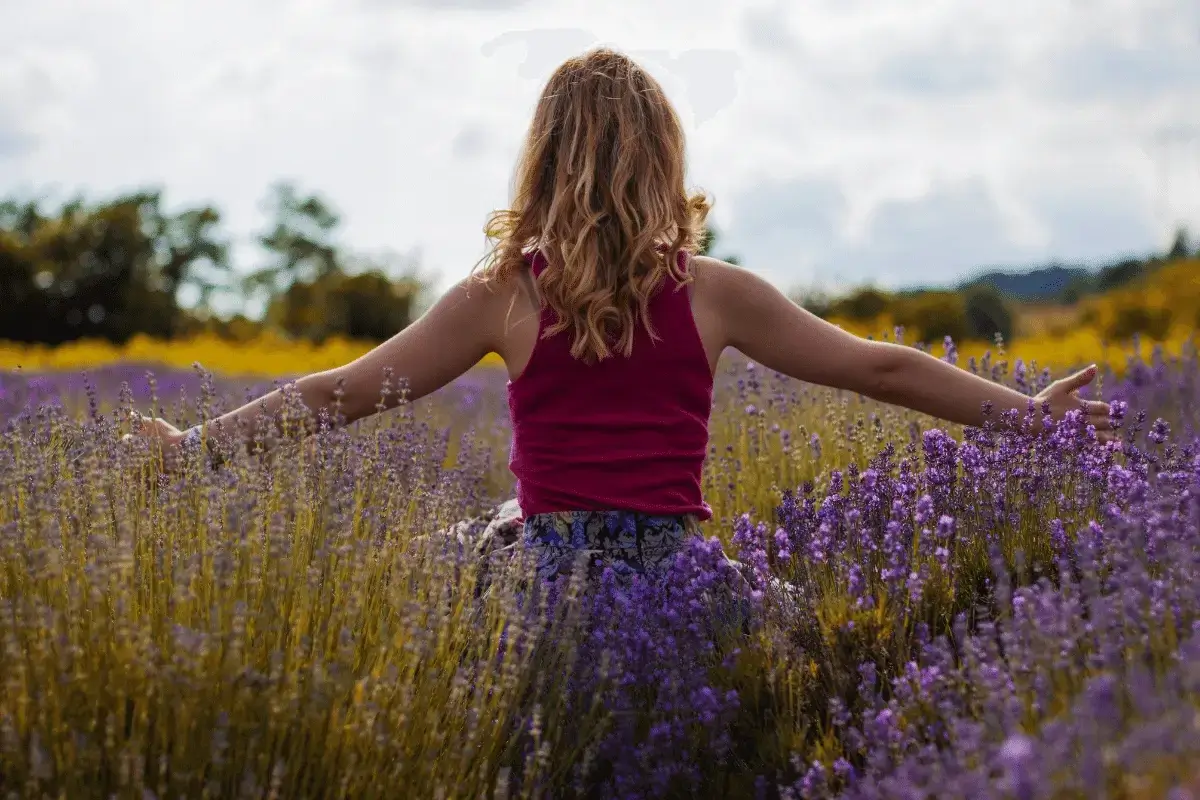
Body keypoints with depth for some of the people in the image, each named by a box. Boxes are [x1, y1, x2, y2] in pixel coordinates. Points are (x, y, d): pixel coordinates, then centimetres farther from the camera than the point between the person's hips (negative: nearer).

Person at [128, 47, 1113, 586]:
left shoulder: (504, 296, 0)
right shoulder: (714, 294, 2)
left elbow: (342, 392, 3)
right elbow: (883, 369, 9)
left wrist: (198, 442, 14)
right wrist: (1029, 409, 20)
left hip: (552, 578, -1)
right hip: (673, 581, 1)